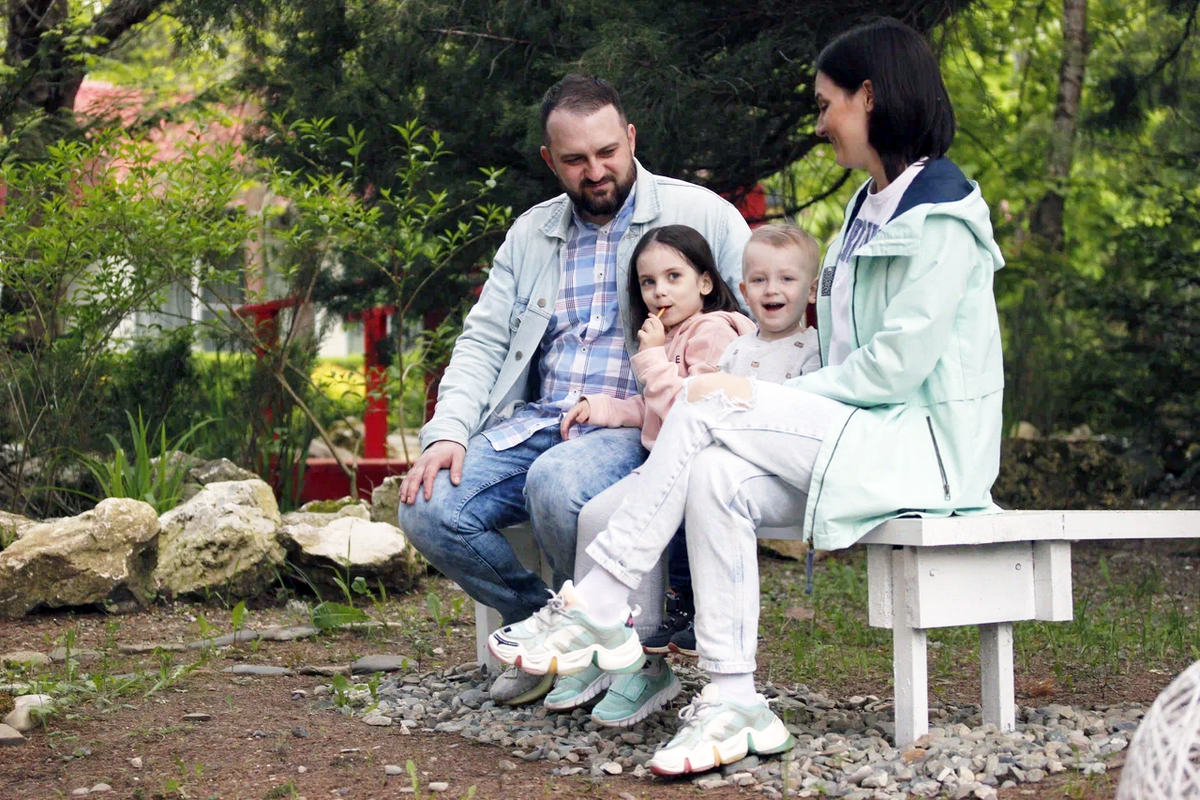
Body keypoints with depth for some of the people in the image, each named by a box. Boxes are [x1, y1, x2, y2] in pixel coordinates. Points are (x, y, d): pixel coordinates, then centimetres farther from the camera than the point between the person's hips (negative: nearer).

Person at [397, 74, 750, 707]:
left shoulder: (698, 213, 5)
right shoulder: (530, 234, 18)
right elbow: (483, 341, 14)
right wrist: (448, 433, -3)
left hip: (635, 426, -5)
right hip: (535, 421, 5)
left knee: (557, 483, -36)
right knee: (429, 509, -18)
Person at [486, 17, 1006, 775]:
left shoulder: (941, 213, -9)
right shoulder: (870, 208, 21)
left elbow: (899, 363, -17)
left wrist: (767, 399, -16)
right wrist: (781, 402, 1)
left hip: (926, 443, -8)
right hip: (861, 437, 8)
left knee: (710, 409, -23)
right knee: (716, 478, -21)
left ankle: (599, 608, -17)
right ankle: (734, 702, -22)